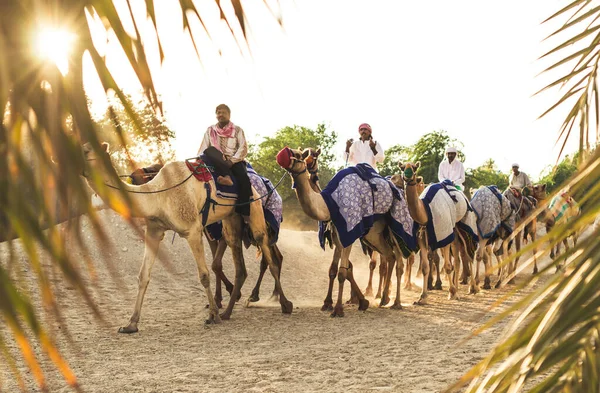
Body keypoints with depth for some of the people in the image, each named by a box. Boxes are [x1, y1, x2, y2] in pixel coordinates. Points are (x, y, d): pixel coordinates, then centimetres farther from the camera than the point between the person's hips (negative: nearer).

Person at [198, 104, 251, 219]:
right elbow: (203, 149, 15)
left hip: (234, 161, -3)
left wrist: (232, 161, -13)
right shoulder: (210, 130, 18)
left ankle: (244, 212, -31)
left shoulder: (237, 130, 12)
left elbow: (243, 148, 1)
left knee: (243, 178, -31)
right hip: (216, 161, 3)